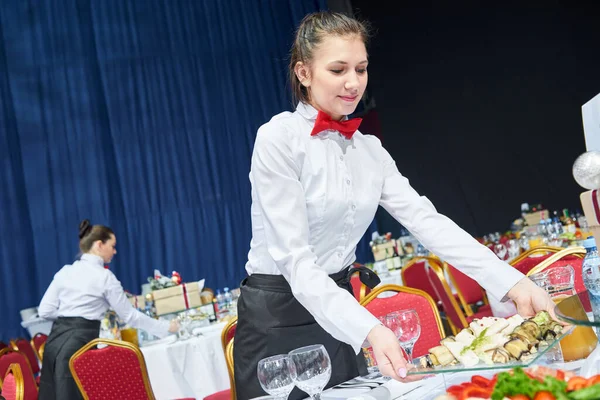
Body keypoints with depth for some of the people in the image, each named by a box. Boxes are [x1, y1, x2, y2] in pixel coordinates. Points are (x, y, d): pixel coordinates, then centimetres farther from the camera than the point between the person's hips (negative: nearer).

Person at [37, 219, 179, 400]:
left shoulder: (64, 271, 12)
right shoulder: (104, 276, -3)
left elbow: (45, 311, 9)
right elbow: (129, 315, 1)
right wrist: (165, 327, 9)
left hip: (56, 340, 6)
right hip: (79, 343, -6)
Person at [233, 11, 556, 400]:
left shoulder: (369, 150, 4)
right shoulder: (279, 139, -16)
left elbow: (426, 220, -4)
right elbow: (294, 258, -23)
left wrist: (512, 281, -17)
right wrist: (369, 330, -35)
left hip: (339, 307, 6)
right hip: (277, 321, -6)